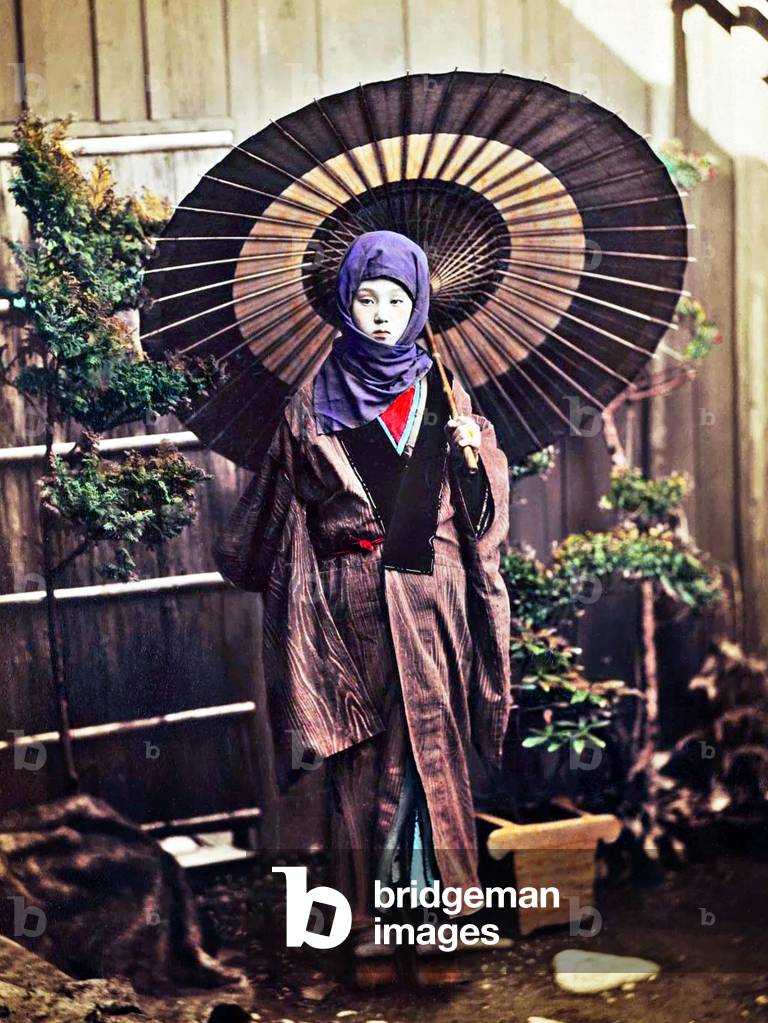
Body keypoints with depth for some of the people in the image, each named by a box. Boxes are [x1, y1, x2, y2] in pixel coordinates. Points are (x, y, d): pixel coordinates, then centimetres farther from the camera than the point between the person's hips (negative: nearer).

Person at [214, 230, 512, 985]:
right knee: (364, 748, 0)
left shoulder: (440, 389, 8)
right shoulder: (319, 396, 4)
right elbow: (284, 491, 12)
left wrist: (475, 449, -11)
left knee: (431, 733, -1)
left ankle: (441, 882, 7)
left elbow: (480, 499, 8)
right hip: (351, 591, -1)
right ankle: (370, 891, 8)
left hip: (429, 591, 1)